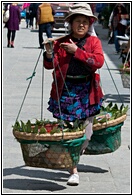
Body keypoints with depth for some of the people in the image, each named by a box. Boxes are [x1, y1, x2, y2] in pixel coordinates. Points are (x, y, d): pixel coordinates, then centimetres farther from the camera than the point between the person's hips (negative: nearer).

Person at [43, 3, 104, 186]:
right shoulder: (61, 42, 1)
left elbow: (98, 61, -12)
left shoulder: (94, 41, 4)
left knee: (86, 134, 6)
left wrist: (77, 51, -16)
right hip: (65, 90, -1)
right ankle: (73, 171, 2)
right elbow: (50, 65, -4)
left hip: (87, 91, 2)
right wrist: (50, 54, -24)